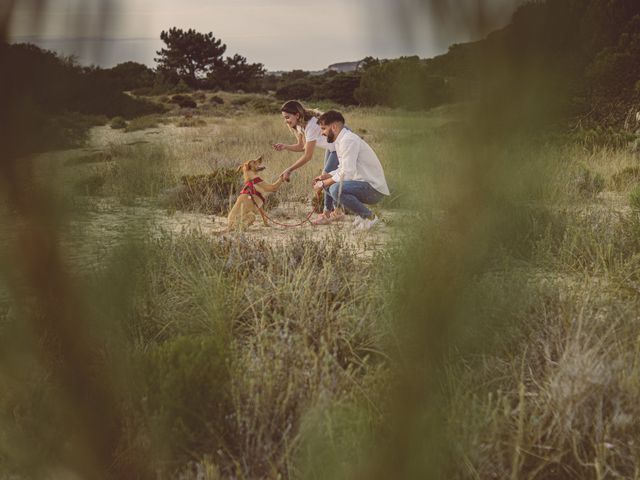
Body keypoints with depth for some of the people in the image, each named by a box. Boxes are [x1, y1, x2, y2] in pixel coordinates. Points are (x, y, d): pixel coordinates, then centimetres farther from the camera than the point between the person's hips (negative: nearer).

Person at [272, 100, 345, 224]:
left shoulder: (312, 125, -32)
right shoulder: (301, 124, -4)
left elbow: (308, 156, -31)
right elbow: (301, 146, 2)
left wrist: (289, 170, -29)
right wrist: (285, 147, -16)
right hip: (332, 147, 10)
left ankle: (327, 213, -8)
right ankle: (337, 212, 17)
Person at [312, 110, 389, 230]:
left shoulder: (348, 140, -18)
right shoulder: (341, 140, 13)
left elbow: (346, 173, -24)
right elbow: (344, 169, 21)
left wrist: (323, 184, -13)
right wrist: (327, 176, 6)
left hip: (374, 189, -10)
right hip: (364, 184, 10)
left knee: (336, 189, -29)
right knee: (329, 184, 14)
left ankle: (369, 216, -10)